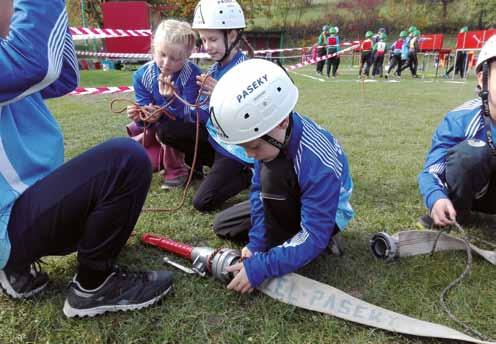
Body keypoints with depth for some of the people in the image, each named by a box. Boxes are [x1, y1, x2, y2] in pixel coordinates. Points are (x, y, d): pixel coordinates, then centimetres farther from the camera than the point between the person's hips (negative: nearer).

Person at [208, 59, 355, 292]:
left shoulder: (318, 165, -41)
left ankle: (279, 246, -13)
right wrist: (256, 241, -18)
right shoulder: (267, 130, -22)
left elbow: (314, 236, -35)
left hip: (327, 213, -6)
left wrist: (261, 266, -37)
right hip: (296, 201, 6)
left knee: (273, 174, -35)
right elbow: (259, 189, -13)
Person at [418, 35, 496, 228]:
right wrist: (437, 198, -48)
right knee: (470, 151, -33)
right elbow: (432, 170, -26)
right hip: (465, 193, -2)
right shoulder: (461, 120, -25)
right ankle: (457, 213, -10)